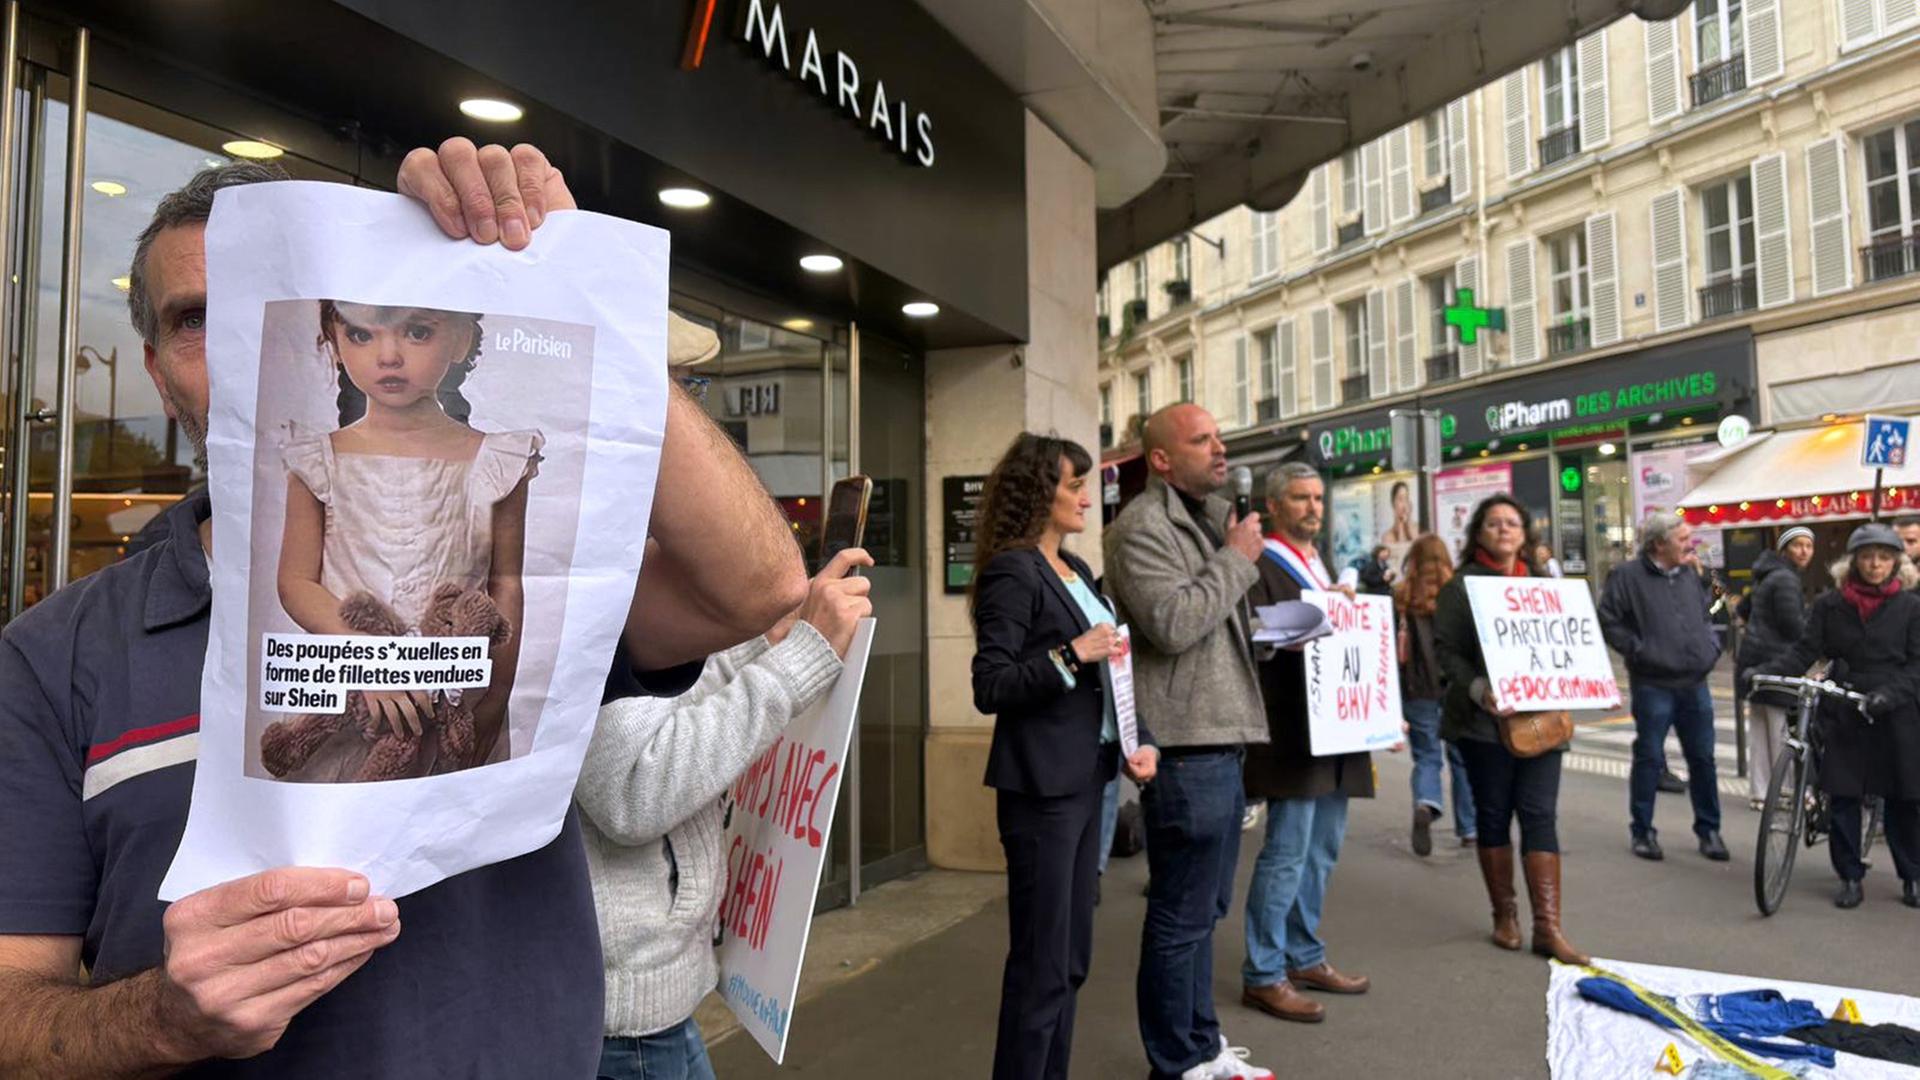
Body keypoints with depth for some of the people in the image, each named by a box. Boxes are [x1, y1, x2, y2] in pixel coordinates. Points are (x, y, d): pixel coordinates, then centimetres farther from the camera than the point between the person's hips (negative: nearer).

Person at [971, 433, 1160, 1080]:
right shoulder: (1012, 571, -12)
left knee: (1072, 959, 15)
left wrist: (1136, 738, 6)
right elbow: (989, 688, -17)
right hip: (1041, 785, -9)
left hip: (1086, 778, 9)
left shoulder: (1076, 570, 14)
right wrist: (1068, 656, -25)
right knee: (1042, 964, 0)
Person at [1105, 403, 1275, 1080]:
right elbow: (1172, 623, -24)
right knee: (1181, 918, 1)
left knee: (1204, 910, 19)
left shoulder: (1213, 518, 18)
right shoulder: (1142, 527, -11)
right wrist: (1237, 560, -13)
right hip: (1186, 748, -10)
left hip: (1219, 741, 10)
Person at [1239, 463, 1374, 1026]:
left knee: (1321, 850, 14)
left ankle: (1304, 957, 26)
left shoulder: (1321, 567, 20)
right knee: (1287, 852, -6)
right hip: (1291, 731, -9)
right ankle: (1263, 976, 3)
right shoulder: (1259, 566, -9)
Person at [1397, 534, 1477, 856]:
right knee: (1462, 757, 12)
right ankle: (1469, 829, 17)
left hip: (1418, 690, -1)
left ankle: (1425, 804, -21)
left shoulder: (1402, 598, -3)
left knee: (1426, 756, 7)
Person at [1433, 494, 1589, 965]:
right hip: (1485, 720, -3)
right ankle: (1504, 914, 22)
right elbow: (1446, 649, -7)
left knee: (1540, 816, 0)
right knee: (1494, 815, 8)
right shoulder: (1462, 585, -1)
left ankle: (1548, 927, 3)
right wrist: (1478, 690, -21)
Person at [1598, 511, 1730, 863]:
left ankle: (1709, 830, 23)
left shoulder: (1691, 575, 12)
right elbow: (1608, 621, -9)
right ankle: (1643, 831, 13)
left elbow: (1705, 615, 26)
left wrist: (1712, 646, 12)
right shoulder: (1628, 576, -8)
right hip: (1653, 685, -6)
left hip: (1695, 684, 6)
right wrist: (1638, 650, -13)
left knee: (1702, 758, 10)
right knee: (1649, 759, 1)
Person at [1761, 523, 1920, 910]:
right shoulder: (1829, 605, 4)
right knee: (1842, 796, 1)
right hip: (1843, 713, 1)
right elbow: (1805, 651, -1)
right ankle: (1850, 876, 13)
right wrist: (1765, 672, -18)